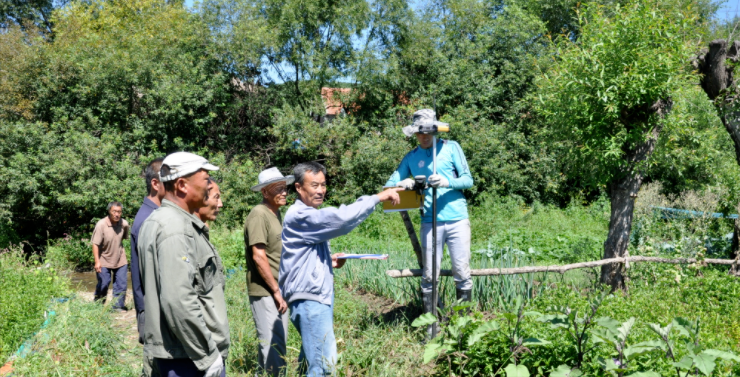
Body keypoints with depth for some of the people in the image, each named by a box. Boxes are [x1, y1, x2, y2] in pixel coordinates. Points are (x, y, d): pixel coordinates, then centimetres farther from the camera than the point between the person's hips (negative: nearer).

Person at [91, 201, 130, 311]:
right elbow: (95, 244, -19)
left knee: (121, 284, 5)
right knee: (103, 284, 4)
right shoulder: (101, 224, -21)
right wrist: (97, 261, -24)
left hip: (120, 260, 4)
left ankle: (118, 306, 18)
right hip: (104, 260, -3)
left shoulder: (124, 224, -9)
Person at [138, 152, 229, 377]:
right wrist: (209, 355, -20)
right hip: (189, 356, -10)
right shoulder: (176, 228, -19)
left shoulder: (157, 221, 13)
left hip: (174, 351, 10)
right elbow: (179, 301, -26)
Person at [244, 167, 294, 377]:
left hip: (277, 291, 9)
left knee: (279, 341, 17)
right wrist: (276, 291, -16)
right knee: (273, 343, -4)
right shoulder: (259, 214, -15)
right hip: (264, 291, -9)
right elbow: (258, 257, -20)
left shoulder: (276, 213, 13)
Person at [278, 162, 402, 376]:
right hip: (309, 300, -10)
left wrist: (329, 261, 9)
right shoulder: (299, 216, -15)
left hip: (317, 298, 10)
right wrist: (377, 197, -22)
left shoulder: (309, 216, 19)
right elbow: (341, 218, -29)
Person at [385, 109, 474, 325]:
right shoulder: (411, 157, 11)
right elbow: (390, 184, 11)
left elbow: (468, 179, 2)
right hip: (430, 222, 1)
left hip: (457, 219, -1)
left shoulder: (451, 148, 6)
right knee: (429, 275, 2)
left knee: (462, 274, 3)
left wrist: (447, 182, -18)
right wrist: (402, 184, -13)